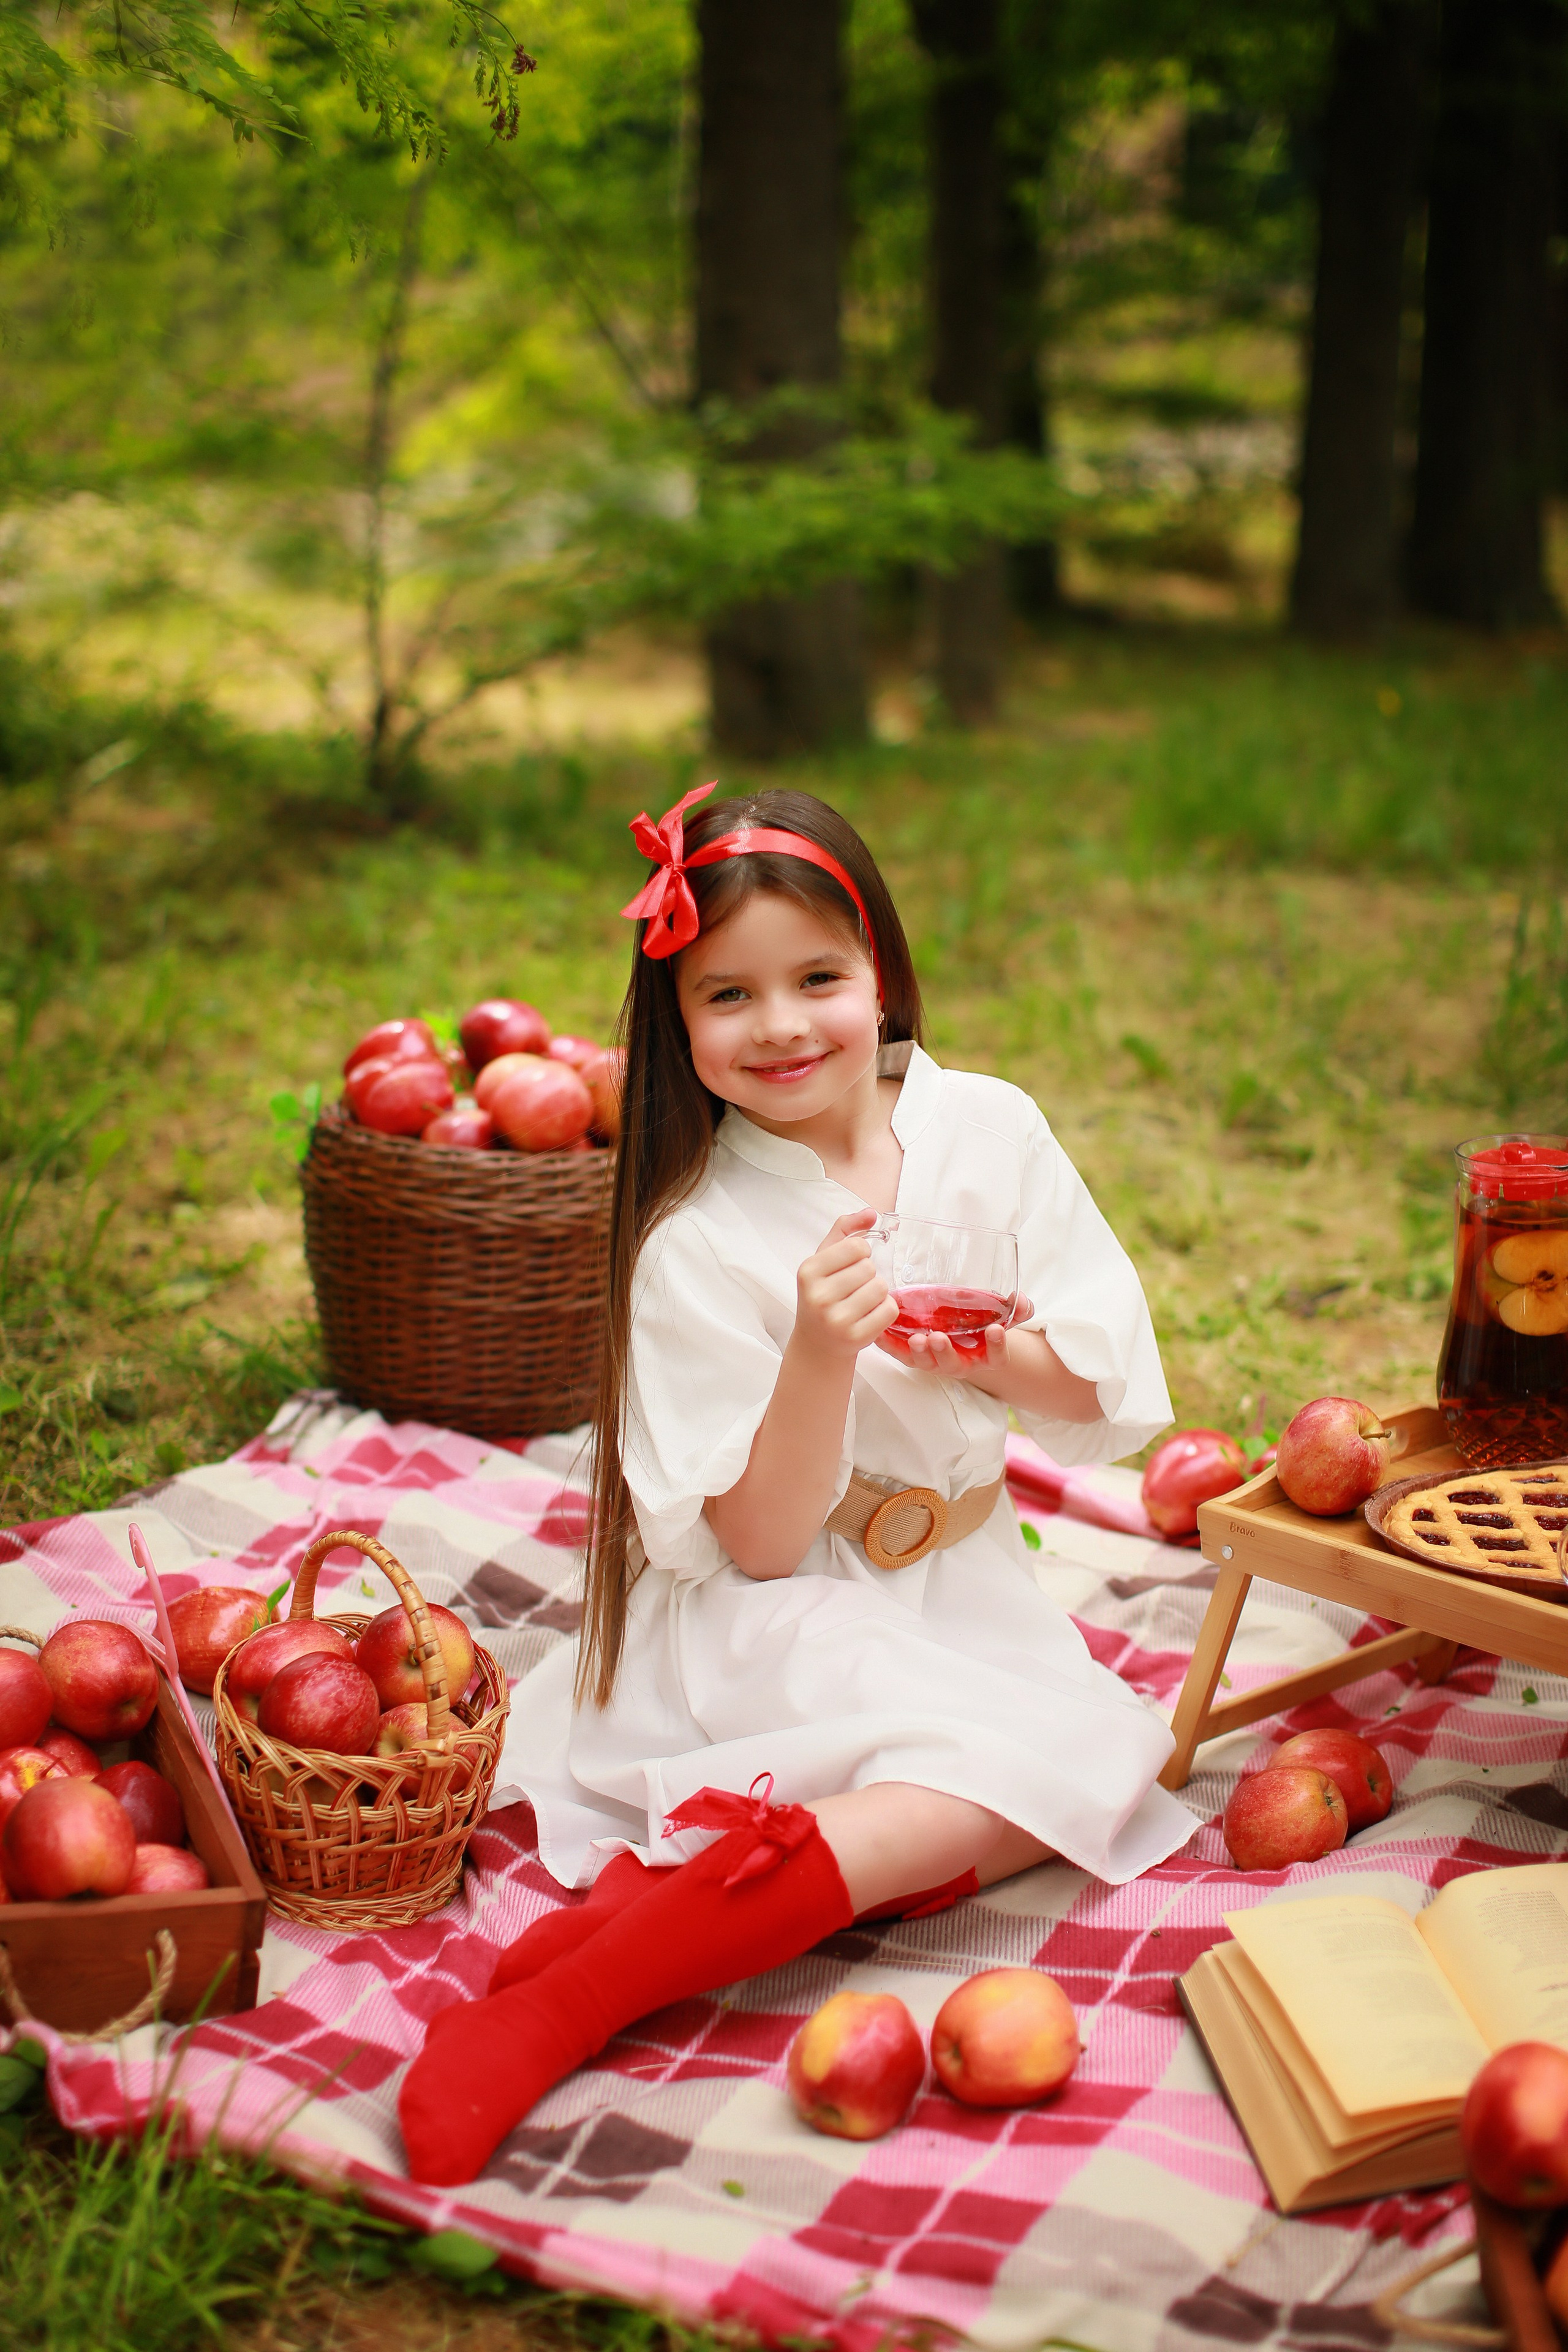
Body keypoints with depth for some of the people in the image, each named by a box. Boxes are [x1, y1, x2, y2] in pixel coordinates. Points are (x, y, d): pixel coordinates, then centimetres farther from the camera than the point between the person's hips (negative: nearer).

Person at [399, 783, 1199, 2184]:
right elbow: (763, 1541, -16)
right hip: (770, 1626, -5)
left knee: (1098, 1751, -23)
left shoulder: (988, 1131, -4)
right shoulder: (692, 1243, -16)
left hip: (959, 1581, 6)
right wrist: (821, 1355, -32)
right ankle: (591, 1982, -31)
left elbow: (1103, 1385, 1)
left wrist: (978, 1348, -20)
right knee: (1024, 1764, -29)